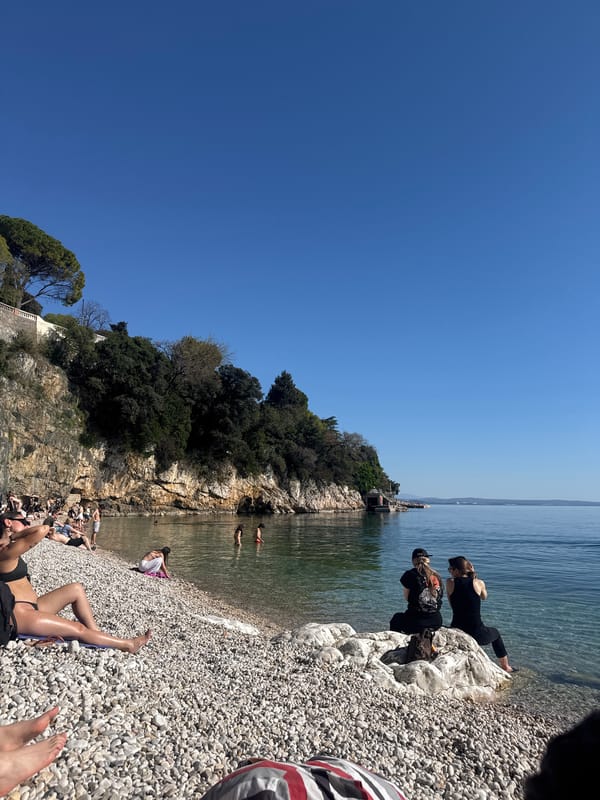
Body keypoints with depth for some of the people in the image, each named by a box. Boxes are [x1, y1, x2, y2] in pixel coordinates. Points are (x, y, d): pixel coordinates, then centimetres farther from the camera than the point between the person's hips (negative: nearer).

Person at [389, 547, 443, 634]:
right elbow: (440, 596, 12)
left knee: (396, 618, 26)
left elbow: (407, 598, -2)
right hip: (436, 621, 5)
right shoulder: (437, 576, 4)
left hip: (416, 622, -5)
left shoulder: (410, 574, -9)